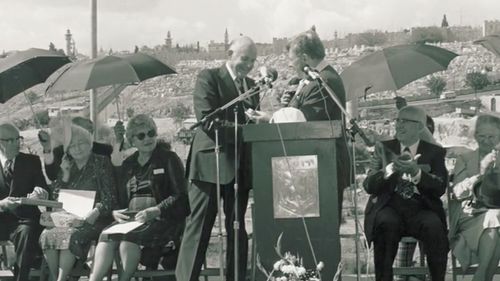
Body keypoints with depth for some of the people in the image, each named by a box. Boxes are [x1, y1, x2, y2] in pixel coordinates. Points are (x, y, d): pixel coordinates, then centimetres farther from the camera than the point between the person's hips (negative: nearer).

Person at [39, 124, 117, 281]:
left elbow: (109, 197, -3)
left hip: (91, 219, -4)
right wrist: (65, 176, 2)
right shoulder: (67, 166, 19)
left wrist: (96, 211, -23)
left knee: (71, 236, -34)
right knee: (48, 235, -26)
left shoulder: (101, 163, 5)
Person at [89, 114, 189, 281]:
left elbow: (180, 196, -3)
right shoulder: (128, 164, 23)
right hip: (131, 219, 4)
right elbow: (121, 198, 26)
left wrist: (156, 210, -17)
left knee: (129, 238, -35)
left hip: (162, 219, -4)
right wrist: (116, 212, 2)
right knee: (107, 236, -28)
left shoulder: (169, 159, 6)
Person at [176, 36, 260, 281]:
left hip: (240, 166, 7)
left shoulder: (251, 85, 19)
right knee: (199, 227, -7)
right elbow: (206, 120, -13)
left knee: (237, 229, 8)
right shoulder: (208, 78, -3)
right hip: (211, 162, -7)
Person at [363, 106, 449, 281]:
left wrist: (417, 173, -20)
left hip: (421, 209, 0)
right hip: (390, 207, 0)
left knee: (433, 225, -33)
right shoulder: (384, 148, 14)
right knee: (386, 223, -34)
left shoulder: (435, 152, 11)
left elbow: (440, 189, -3)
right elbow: (369, 186, 3)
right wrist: (392, 168, -15)